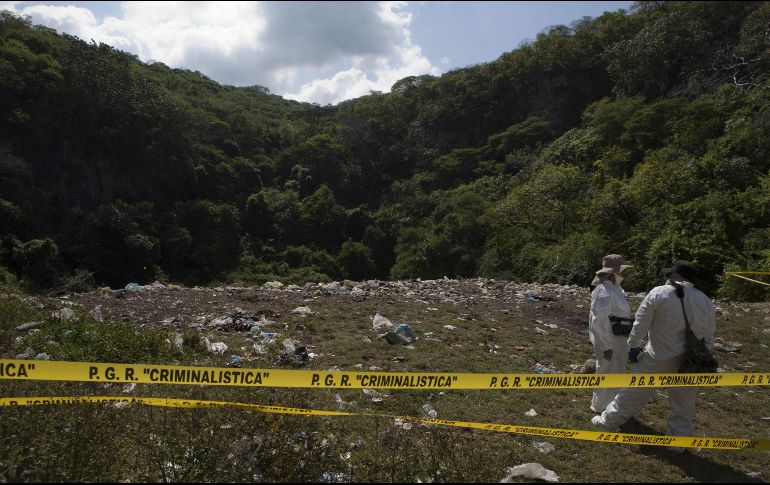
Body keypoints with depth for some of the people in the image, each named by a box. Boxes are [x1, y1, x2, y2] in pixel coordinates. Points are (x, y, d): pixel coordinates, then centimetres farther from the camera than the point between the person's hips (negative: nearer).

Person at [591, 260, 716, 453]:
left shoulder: (659, 294, -9)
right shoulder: (706, 302, 4)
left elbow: (641, 324, -8)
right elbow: (708, 336, 9)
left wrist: (633, 346, 4)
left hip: (659, 358, -3)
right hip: (690, 362, 3)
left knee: (635, 391, 9)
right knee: (683, 403, 13)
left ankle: (610, 421, 22)